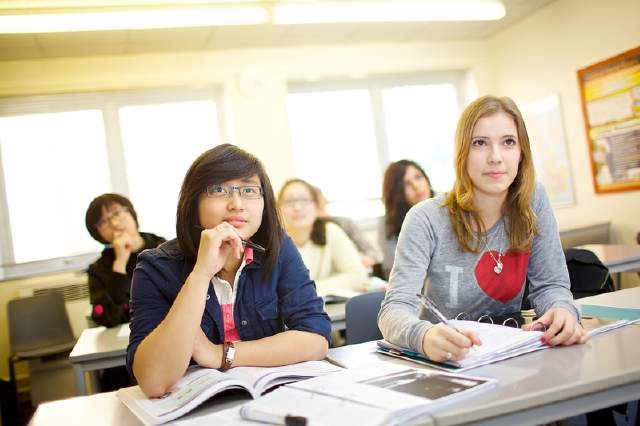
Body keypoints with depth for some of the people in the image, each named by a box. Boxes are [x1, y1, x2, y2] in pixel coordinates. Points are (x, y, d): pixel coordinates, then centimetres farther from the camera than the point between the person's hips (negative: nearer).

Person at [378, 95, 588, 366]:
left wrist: (561, 310, -24)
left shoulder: (533, 201, -4)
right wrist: (424, 336, -45)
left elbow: (550, 284, -1)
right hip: (443, 362, -1)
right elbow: (395, 308, -22)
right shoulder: (427, 220, -15)